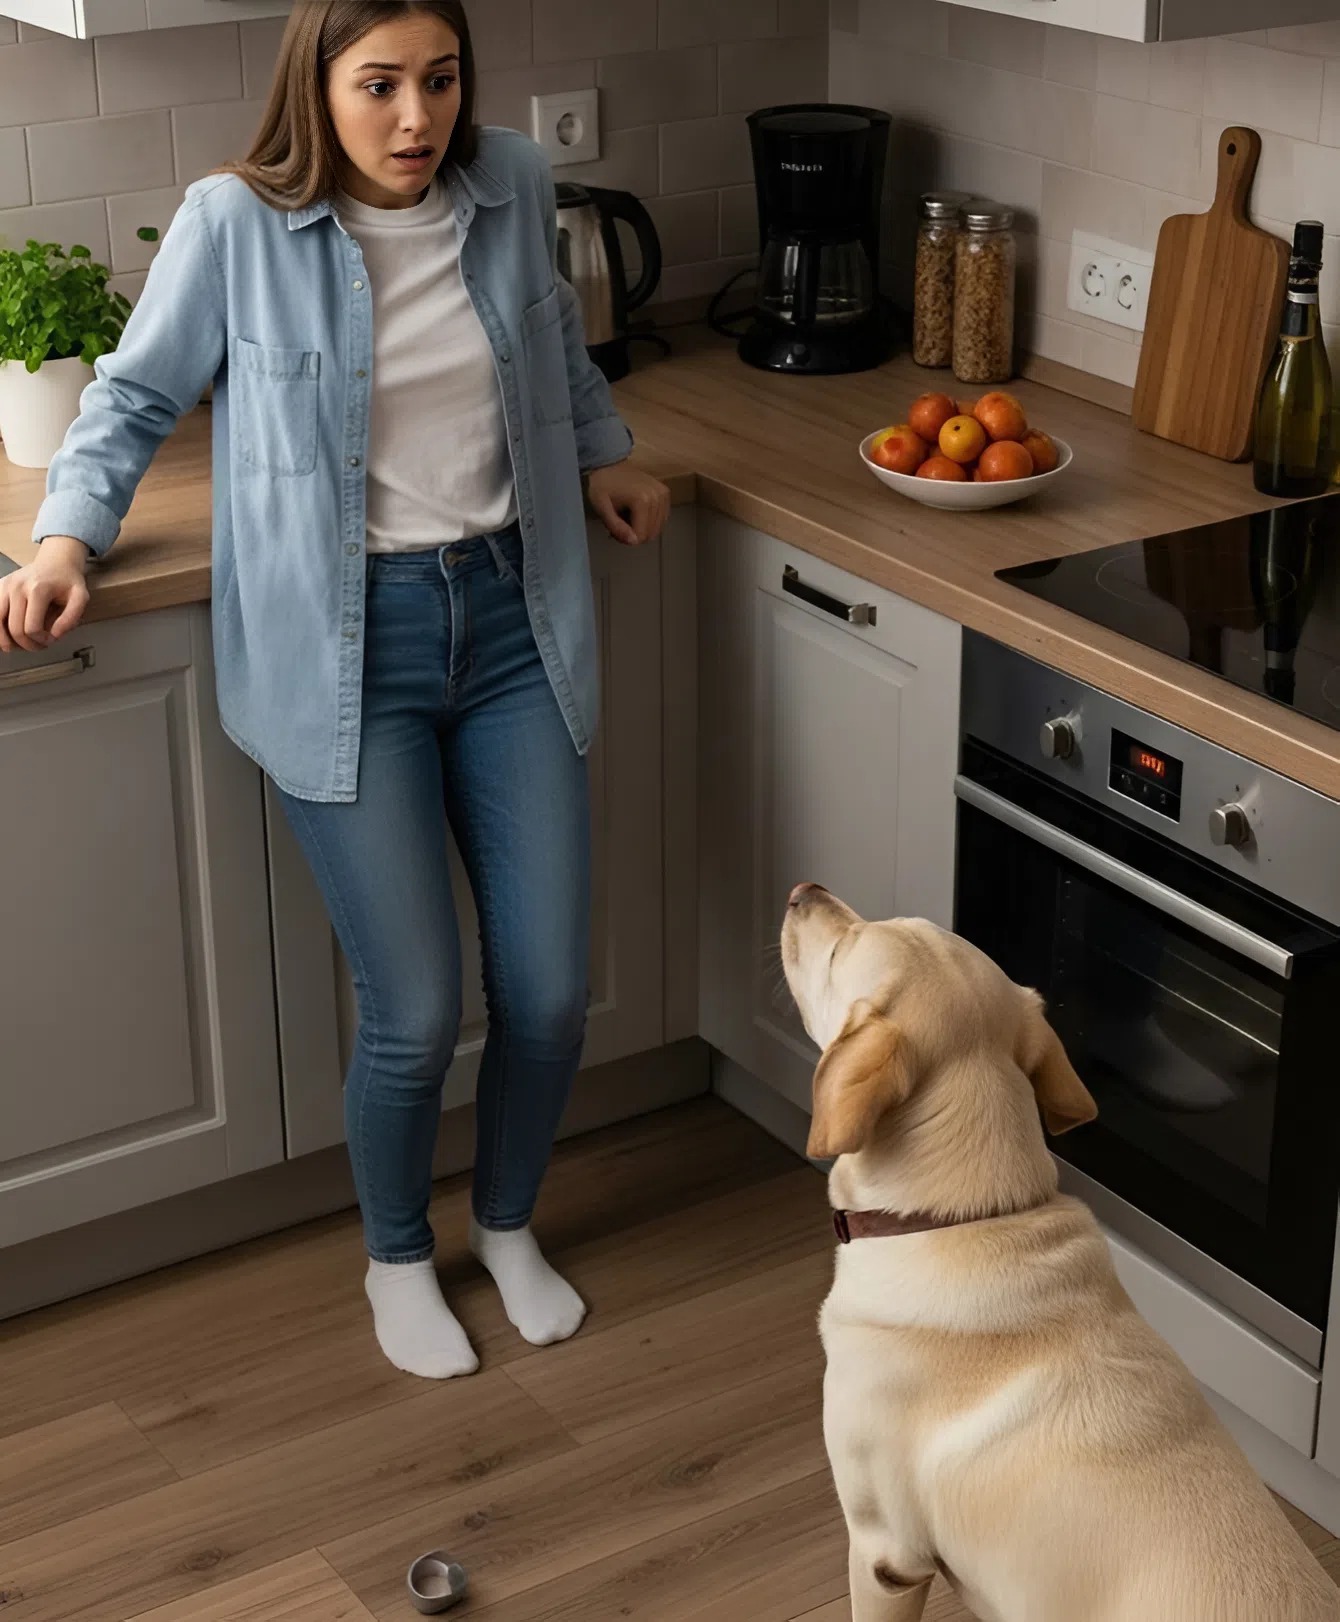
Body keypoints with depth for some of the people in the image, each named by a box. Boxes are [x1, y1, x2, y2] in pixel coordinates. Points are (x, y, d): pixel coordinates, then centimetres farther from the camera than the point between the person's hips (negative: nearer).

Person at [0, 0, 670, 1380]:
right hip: (343, 648, -4)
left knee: (551, 990, 5)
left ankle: (507, 1223, 36)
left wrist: (603, 455, 19)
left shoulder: (512, 186, 0)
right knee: (416, 1014, -4)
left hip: (508, 620, 4)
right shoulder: (234, 225, -12)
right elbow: (137, 396, 2)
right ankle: (396, 1256, 28)